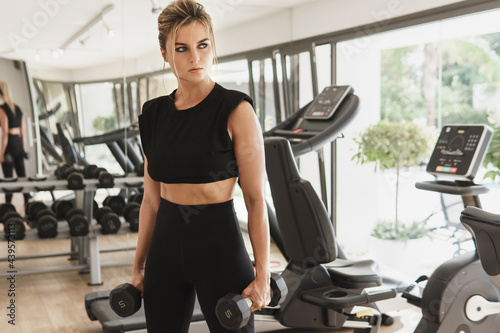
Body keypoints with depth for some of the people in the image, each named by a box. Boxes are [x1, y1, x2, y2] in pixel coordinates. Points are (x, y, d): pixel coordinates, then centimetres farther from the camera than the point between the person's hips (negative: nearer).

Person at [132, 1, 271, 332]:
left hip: (219, 244, -5)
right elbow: (151, 199, 11)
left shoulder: (236, 110, -9)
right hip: (166, 245, 5)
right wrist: (139, 265, 13)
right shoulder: (155, 114, 5)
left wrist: (262, 274, -12)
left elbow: (255, 198, -10)